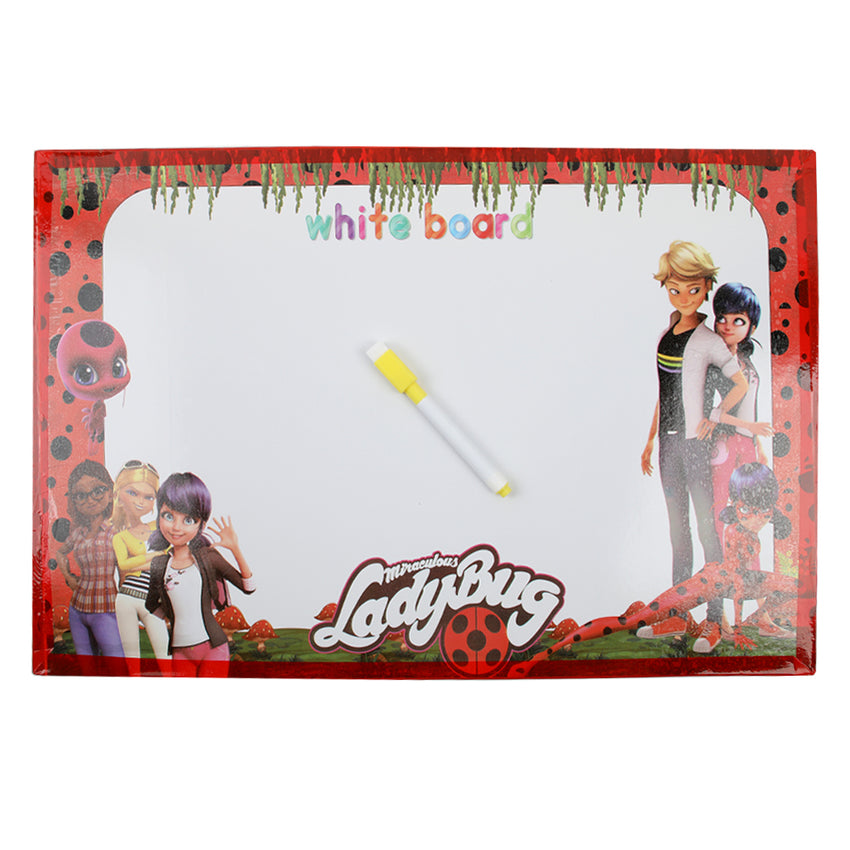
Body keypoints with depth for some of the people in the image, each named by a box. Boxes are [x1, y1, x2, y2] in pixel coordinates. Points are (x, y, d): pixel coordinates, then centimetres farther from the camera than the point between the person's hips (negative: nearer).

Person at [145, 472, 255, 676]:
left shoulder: (207, 557, -4)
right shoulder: (159, 564, 2)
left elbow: (248, 587, -6)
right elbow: (151, 606, 17)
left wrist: (235, 550, -14)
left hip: (212, 646, -2)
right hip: (180, 651, 3)